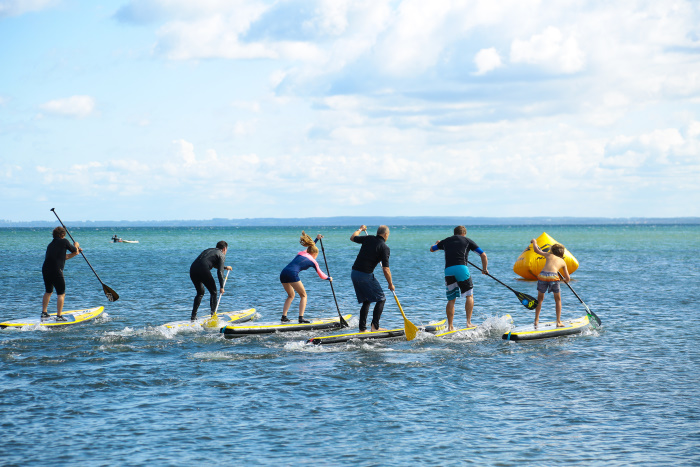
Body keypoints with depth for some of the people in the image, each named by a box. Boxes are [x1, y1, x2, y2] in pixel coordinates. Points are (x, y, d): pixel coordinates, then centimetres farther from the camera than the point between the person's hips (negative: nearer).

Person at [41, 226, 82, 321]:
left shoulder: (51, 245, 22)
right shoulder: (64, 241, 0)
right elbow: (75, 251, 9)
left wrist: (75, 253, 34)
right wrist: (76, 246, 30)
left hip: (45, 270, 7)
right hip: (56, 271, -7)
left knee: (48, 292, 24)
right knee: (61, 293, 1)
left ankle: (44, 313, 27)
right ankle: (59, 316, -3)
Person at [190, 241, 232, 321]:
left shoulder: (208, 250, 32)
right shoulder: (221, 255, 10)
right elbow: (220, 272, 1)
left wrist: (225, 267, 62)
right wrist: (222, 287, 4)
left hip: (193, 269, 7)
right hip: (203, 270, -7)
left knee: (200, 293, 23)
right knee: (213, 292, 11)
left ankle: (193, 316, 16)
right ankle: (213, 314, 2)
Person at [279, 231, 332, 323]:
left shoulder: (301, 253, 25)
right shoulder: (313, 261, 12)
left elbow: (310, 248, 50)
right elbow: (321, 275, 23)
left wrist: (316, 239, 54)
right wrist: (329, 278, 41)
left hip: (283, 273, 6)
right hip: (292, 274, -6)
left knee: (291, 295, 24)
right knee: (303, 295, 9)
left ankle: (284, 316, 15)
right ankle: (301, 318, -3)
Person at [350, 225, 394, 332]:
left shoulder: (368, 239, 7)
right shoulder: (384, 247, -8)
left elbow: (352, 237, 26)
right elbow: (386, 269, -11)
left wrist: (360, 229, 44)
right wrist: (390, 284, 1)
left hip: (354, 274, 7)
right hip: (366, 275, -7)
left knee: (366, 301, 18)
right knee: (381, 299, 5)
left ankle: (362, 328, 13)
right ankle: (375, 326, -7)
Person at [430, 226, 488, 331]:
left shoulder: (446, 241, 22)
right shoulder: (467, 240, 16)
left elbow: (432, 249, 39)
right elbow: (483, 255, 14)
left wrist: (437, 244, 62)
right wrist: (484, 269, 29)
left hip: (448, 270, 3)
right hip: (461, 268, -3)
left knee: (451, 300, 10)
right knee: (469, 295, 8)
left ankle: (450, 326, 7)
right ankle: (468, 322, -3)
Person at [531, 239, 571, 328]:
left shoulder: (549, 255, 25)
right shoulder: (563, 262, 26)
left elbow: (536, 250, 35)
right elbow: (568, 278, 28)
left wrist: (534, 242, 55)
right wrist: (566, 280, 51)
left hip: (542, 275, 1)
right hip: (553, 276, -1)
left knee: (540, 299, 19)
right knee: (558, 300, 18)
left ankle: (536, 320, 16)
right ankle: (558, 322, 13)